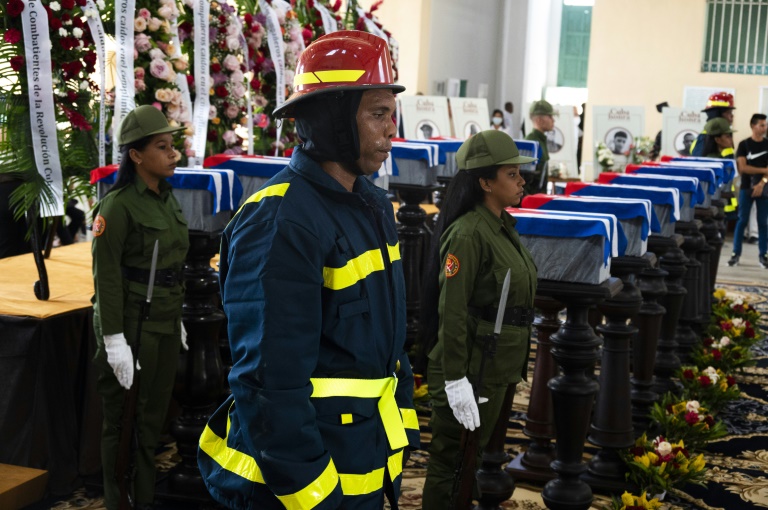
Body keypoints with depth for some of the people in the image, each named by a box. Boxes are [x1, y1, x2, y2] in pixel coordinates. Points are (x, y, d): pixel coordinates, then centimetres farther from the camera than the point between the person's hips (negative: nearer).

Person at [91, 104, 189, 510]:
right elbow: (106, 277, -16)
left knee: (154, 415, 15)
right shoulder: (117, 204, -15)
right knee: (125, 420, 5)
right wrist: (114, 341, -19)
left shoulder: (167, 199, 9)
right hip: (132, 323, -7)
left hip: (166, 323, 7)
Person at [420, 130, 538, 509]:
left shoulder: (503, 226, 8)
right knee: (452, 462, 4)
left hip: (498, 368, 9)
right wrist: (455, 381, -23)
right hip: (470, 369, -9)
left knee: (477, 456, 20)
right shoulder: (468, 233, -19)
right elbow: (451, 312, -22)